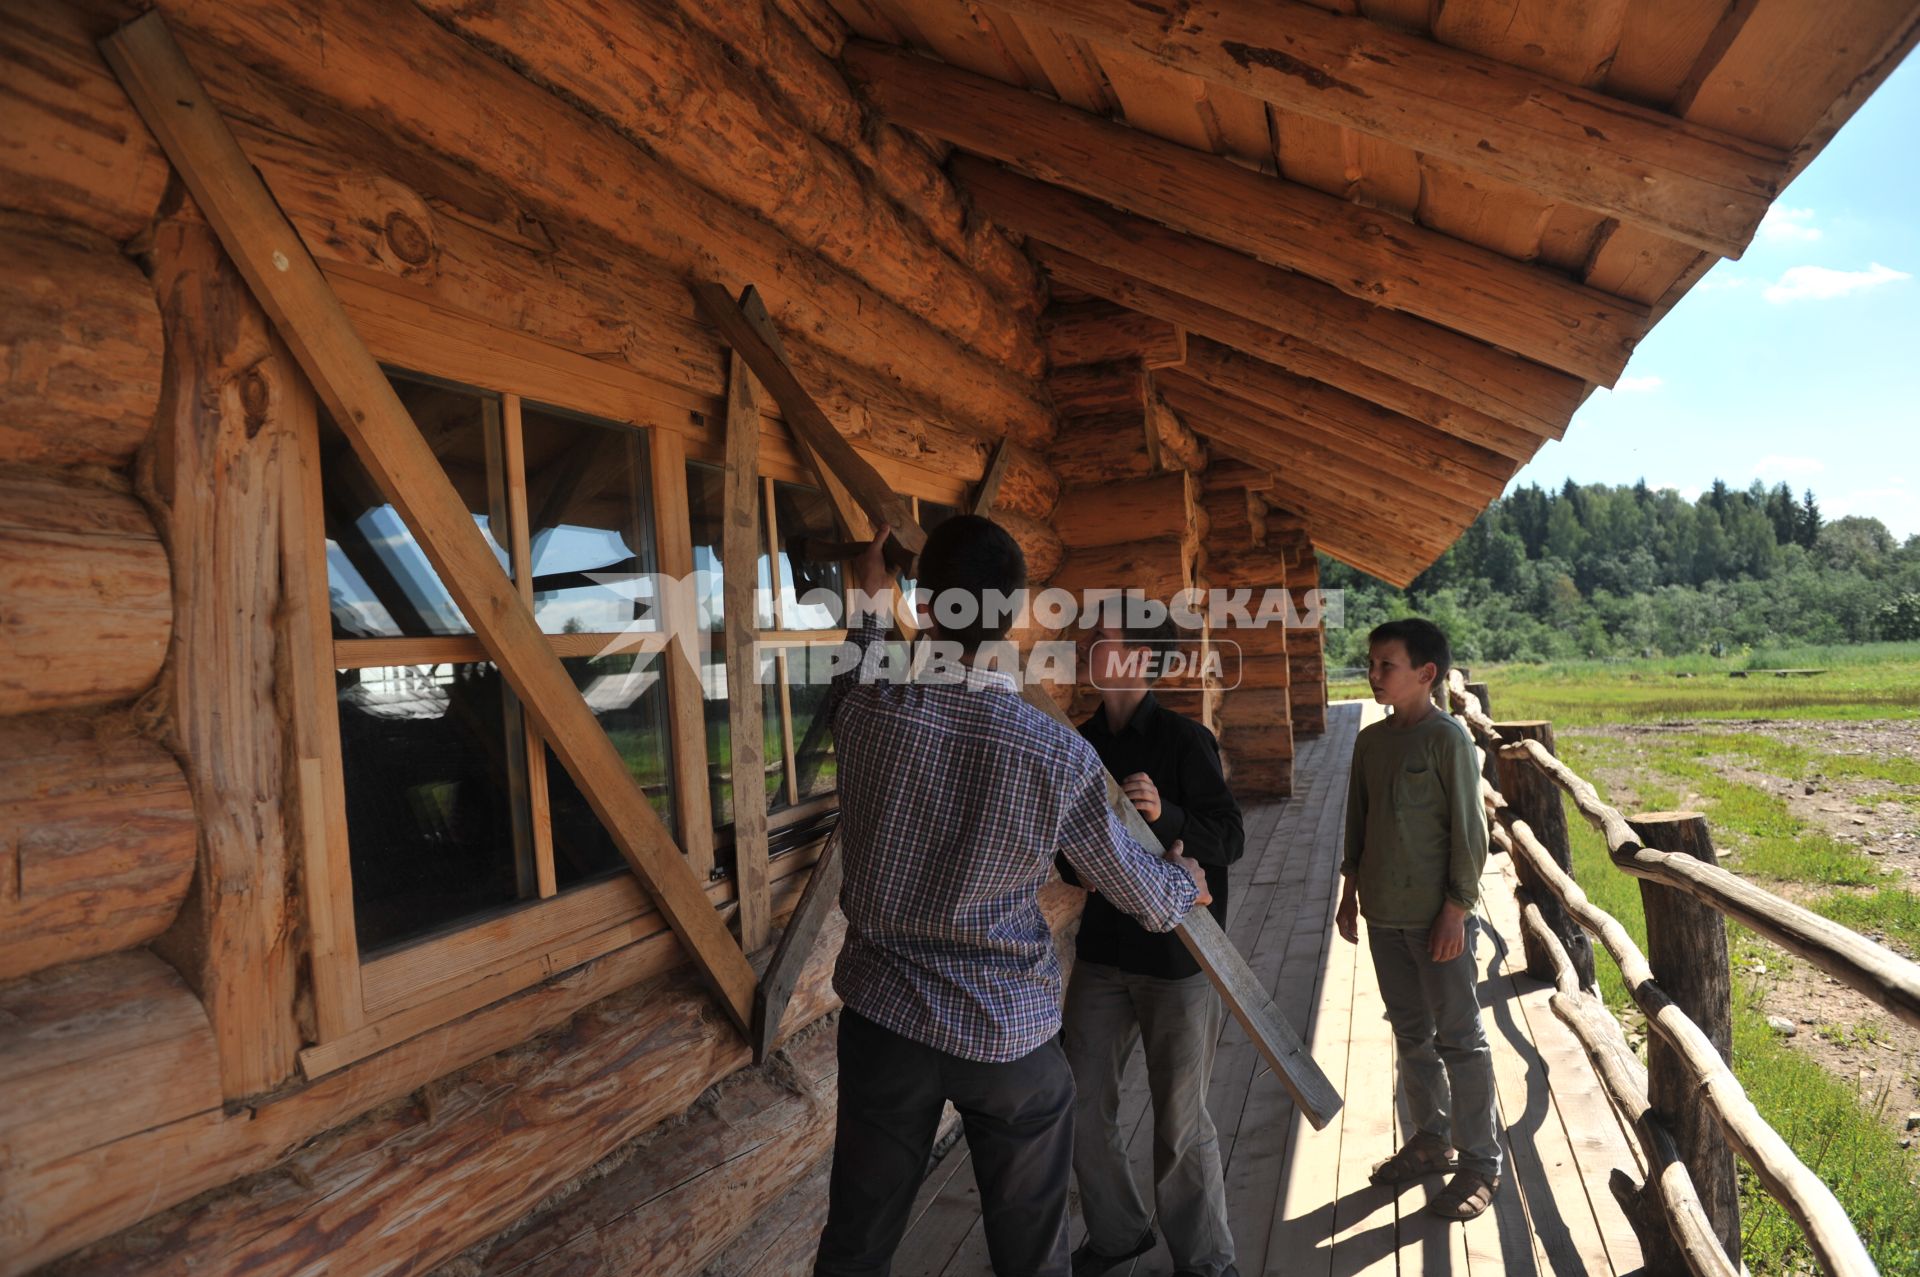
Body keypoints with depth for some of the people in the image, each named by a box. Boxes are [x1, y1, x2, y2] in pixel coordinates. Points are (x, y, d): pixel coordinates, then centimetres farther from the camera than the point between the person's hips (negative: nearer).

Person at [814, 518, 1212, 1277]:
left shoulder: (868, 714, -15)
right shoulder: (1060, 755, -18)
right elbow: (1130, 881, -1)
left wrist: (868, 605, 27)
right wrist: (1184, 884, 20)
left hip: (882, 1016, 2)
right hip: (1010, 1031, -1)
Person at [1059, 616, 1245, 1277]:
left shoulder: (1185, 739, -13)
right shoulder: (1084, 741, 5)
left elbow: (1230, 839, -15)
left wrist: (1164, 815, -31)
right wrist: (1080, 863, -6)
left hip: (1178, 954, -6)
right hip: (1104, 945, 6)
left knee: (1180, 1121, 6)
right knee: (1081, 1104, 11)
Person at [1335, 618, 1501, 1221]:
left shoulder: (1448, 737, -14)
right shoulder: (1371, 740, 5)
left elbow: (1468, 831, -13)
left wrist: (1456, 909, -14)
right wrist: (1352, 891, 13)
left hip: (1437, 916, -6)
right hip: (1384, 913, 6)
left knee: (1458, 1039, 6)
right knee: (1411, 1034, 18)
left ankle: (1480, 1163, 21)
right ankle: (1431, 1139, 34)